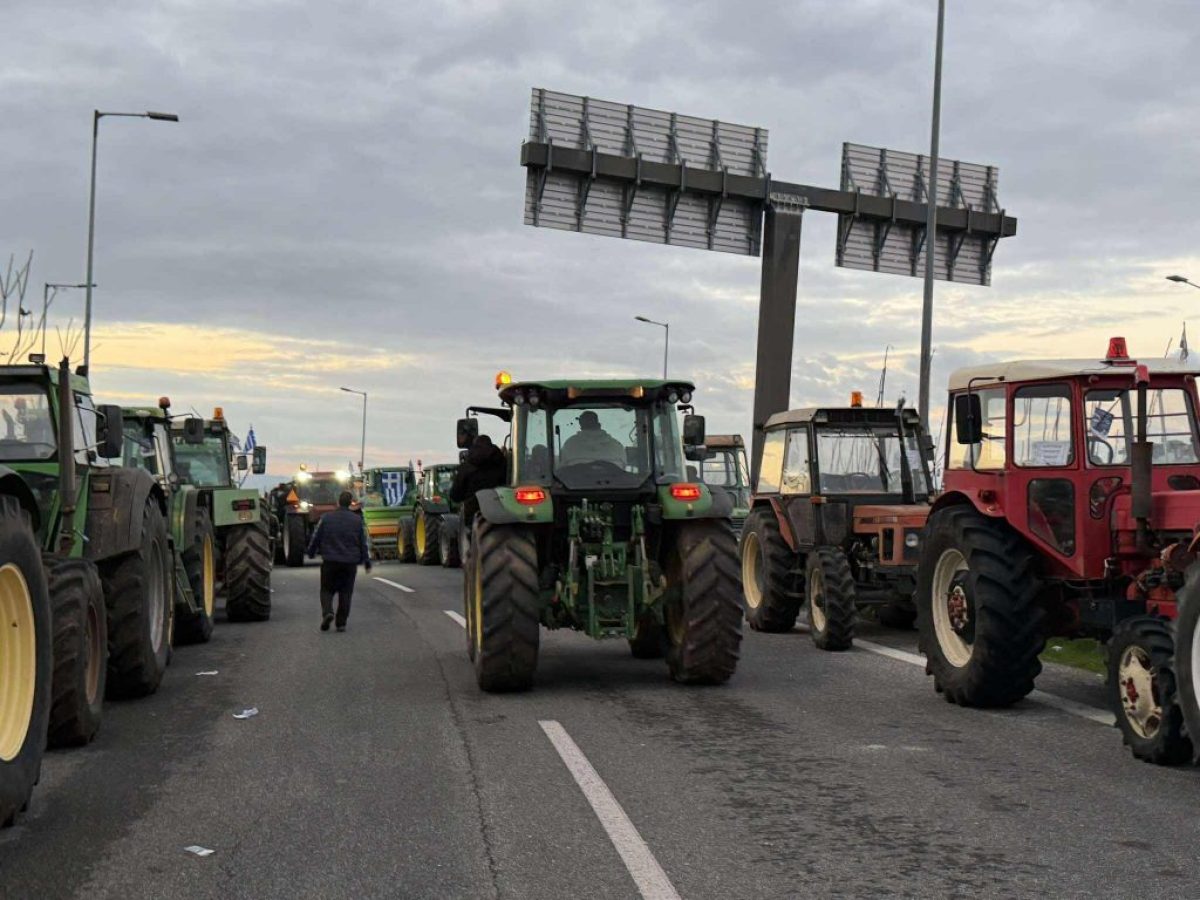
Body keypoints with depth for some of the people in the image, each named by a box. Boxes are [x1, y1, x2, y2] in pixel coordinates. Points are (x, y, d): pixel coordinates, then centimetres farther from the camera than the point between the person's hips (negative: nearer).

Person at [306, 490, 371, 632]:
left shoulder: (326, 518, -3)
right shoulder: (357, 520, 0)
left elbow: (316, 538, 2)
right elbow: (363, 542, 4)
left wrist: (311, 553, 19)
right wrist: (366, 561, 14)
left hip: (330, 561, -1)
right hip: (350, 562, 1)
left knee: (327, 589, 10)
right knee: (345, 592, 9)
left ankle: (327, 612, -16)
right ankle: (341, 623, 6)